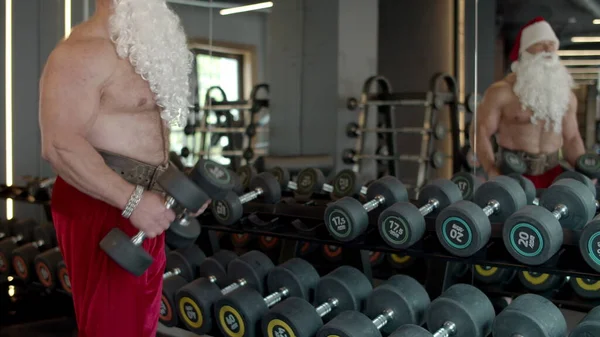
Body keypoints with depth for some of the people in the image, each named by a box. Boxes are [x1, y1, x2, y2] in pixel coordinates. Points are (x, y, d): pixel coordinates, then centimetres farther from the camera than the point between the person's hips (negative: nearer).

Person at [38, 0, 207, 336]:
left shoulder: (142, 50, 17)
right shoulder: (84, 51, -14)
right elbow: (59, 144, -23)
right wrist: (133, 200, -27)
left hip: (144, 202, 9)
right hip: (101, 205, -9)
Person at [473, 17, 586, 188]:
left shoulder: (566, 95, 11)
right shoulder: (502, 91, -5)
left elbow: (572, 138, 18)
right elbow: (481, 132, -6)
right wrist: (492, 172, -18)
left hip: (552, 172, 5)